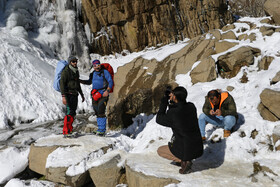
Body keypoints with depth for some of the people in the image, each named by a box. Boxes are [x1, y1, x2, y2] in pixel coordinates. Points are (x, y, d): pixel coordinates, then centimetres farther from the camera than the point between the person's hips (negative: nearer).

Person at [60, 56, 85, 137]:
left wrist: (82, 94, 26)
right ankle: (66, 132, -12)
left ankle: (69, 130, 17)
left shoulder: (76, 71, 15)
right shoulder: (66, 71, -10)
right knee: (69, 112, -14)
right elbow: (62, 84, -16)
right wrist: (63, 96, -25)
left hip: (75, 94, 8)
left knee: (73, 113, 9)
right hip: (68, 94, -8)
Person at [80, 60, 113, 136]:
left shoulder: (105, 72, -2)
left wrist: (107, 91, -19)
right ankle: (101, 129, 17)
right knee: (97, 113, 8)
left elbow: (111, 82, -6)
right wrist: (79, 81, 18)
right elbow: (89, 82, 29)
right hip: (95, 95, 7)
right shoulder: (93, 74, 16)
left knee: (101, 112, -14)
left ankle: (102, 130, -10)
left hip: (103, 95, -7)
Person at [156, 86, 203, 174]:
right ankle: (183, 159, 21)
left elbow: (159, 120, -1)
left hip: (187, 152, -6)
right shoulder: (192, 107, -5)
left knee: (160, 150, 20)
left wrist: (164, 101, 0)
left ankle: (184, 161, 0)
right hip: (199, 149, 6)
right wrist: (171, 102, 9)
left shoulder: (172, 113, -21)